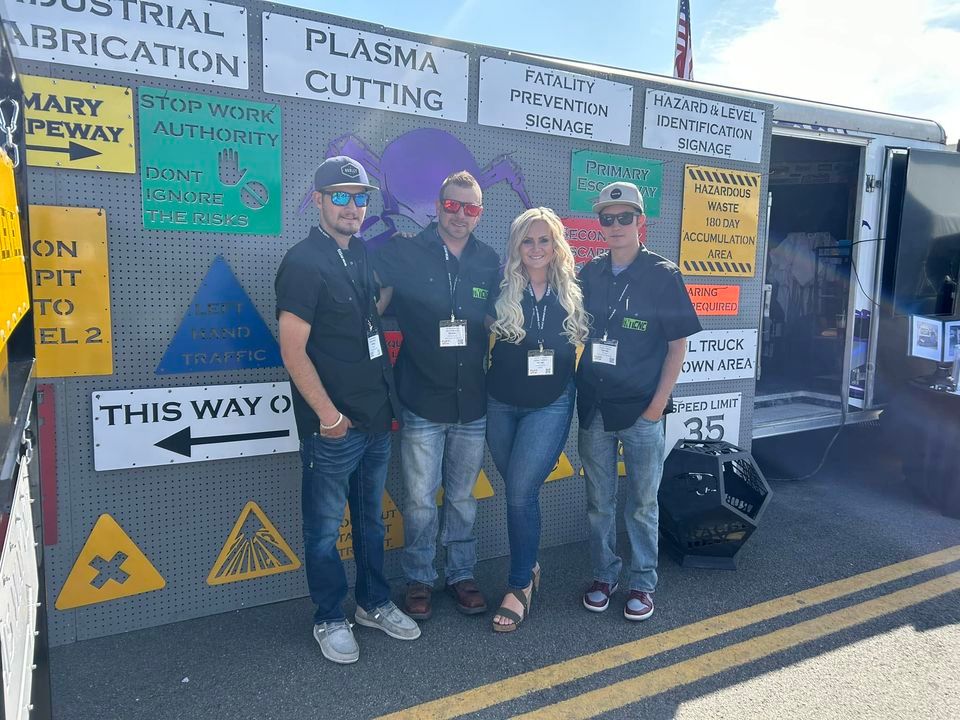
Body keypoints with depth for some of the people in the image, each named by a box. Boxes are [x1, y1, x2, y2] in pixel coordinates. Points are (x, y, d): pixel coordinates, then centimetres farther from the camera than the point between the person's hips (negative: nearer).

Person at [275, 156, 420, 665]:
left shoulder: (360, 254, 10)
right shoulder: (303, 263, -13)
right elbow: (293, 351, -17)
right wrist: (329, 415, -16)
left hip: (376, 417, 8)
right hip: (333, 426, -7)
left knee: (371, 518, 19)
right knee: (325, 527, 9)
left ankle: (374, 604, 36)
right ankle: (330, 620, 26)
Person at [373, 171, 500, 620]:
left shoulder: (489, 263, 5)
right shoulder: (403, 253, -6)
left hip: (473, 406, 3)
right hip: (422, 405, -2)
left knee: (462, 498, 16)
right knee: (420, 501, 8)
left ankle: (461, 574, 33)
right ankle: (419, 579, 28)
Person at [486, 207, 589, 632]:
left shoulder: (572, 293, -1)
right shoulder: (503, 292, -3)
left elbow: (586, 340, 13)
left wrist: (571, 375, 2)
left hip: (551, 405, -1)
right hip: (501, 403, 2)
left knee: (520, 491, -10)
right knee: (517, 490, 12)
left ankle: (519, 584, 8)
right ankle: (528, 567, 35)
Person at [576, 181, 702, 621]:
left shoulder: (662, 275, -5)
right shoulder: (589, 274, 5)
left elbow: (678, 345, -4)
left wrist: (657, 404, -10)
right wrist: (575, 391, 4)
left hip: (641, 411, -3)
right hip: (593, 408, 3)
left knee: (642, 503, 10)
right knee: (598, 502, 13)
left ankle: (643, 583, 26)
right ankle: (604, 575, 30)